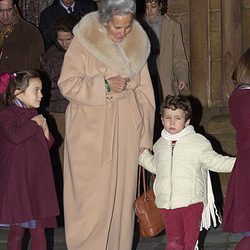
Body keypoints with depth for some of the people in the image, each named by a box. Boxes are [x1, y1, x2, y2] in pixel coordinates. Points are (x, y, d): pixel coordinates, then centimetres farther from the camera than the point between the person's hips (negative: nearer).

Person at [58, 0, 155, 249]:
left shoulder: (137, 44, 5)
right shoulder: (83, 41, -8)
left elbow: (144, 93, 9)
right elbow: (67, 84, -8)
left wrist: (144, 138, 7)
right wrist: (105, 86, -19)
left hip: (126, 132, 4)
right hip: (91, 132, -4)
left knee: (122, 193, 7)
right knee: (92, 196, -4)